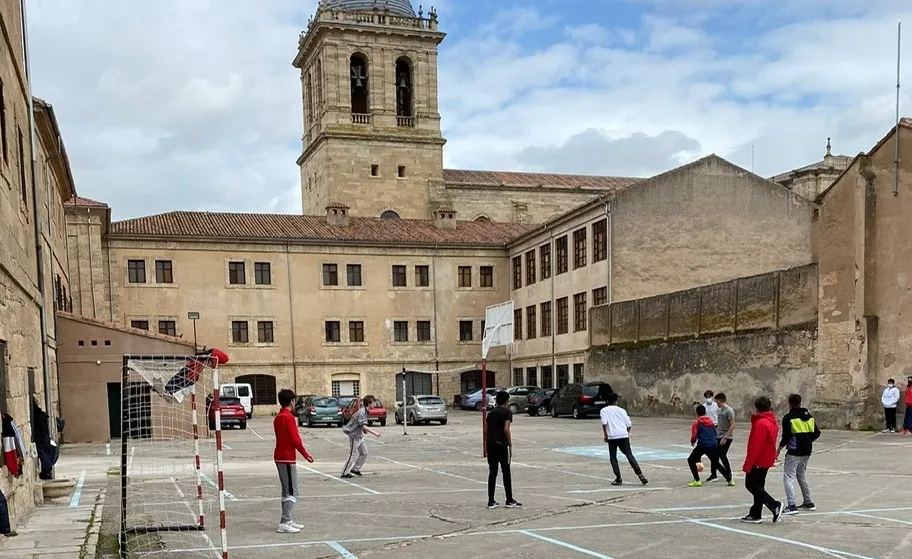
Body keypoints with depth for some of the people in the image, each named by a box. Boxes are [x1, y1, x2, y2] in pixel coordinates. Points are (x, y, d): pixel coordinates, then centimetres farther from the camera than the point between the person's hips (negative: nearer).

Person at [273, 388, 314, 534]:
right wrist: (306, 454, -8)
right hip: (287, 458, -10)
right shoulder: (289, 417, -16)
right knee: (292, 493, -7)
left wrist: (303, 451, 16)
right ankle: (284, 524, -8)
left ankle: (287, 521, 20)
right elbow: (295, 439, -18)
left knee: (287, 491, 16)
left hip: (280, 456, 10)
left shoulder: (278, 417, 12)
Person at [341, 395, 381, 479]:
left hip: (359, 435, 9)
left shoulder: (365, 411, 7)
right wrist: (374, 433, -34)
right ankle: (345, 472, 3)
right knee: (353, 455, -5)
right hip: (354, 435, -9)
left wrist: (364, 430, 11)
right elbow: (364, 426, -31)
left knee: (364, 452, 11)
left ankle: (355, 469, 22)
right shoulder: (362, 412, -23)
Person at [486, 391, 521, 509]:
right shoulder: (507, 412, -2)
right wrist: (510, 445, -7)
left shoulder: (491, 413, 15)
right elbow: (506, 429, -13)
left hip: (490, 445, 6)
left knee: (492, 473, 8)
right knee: (506, 473, 3)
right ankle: (509, 501, 8)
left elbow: (486, 431, 12)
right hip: (501, 445, -6)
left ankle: (491, 501, 8)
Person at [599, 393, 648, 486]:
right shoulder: (621, 410, 14)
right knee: (629, 455, 2)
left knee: (613, 458, 9)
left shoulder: (604, 410, 7)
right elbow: (629, 425, 9)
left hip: (612, 437, -2)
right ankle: (640, 474, -10)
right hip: (624, 436, 2)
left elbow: (604, 423, -10)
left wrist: (606, 435, -2)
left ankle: (618, 479, 3)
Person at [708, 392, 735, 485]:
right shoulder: (720, 410, 10)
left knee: (722, 456, -9)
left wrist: (725, 437, -24)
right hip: (718, 436, 9)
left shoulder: (729, 411, -16)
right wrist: (715, 432, 19)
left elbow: (732, 426, -20)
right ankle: (713, 474, 25)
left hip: (726, 437, -9)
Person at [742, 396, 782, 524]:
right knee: (758, 486, 14)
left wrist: (747, 464, -20)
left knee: (751, 485, -2)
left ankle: (775, 505, -7)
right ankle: (755, 515, 18)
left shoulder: (761, 423, -21)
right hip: (767, 460, 10)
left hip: (759, 461, -10)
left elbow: (755, 447, -24)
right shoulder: (773, 422, 11)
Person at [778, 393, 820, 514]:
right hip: (807, 451, 8)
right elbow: (817, 433, 11)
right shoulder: (809, 416, 9)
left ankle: (791, 506, -14)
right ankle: (808, 503, 29)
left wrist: (779, 450, -4)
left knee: (788, 477, -5)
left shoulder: (788, 417, -12)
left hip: (794, 451, -7)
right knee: (802, 475, 23)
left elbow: (786, 437, -15)